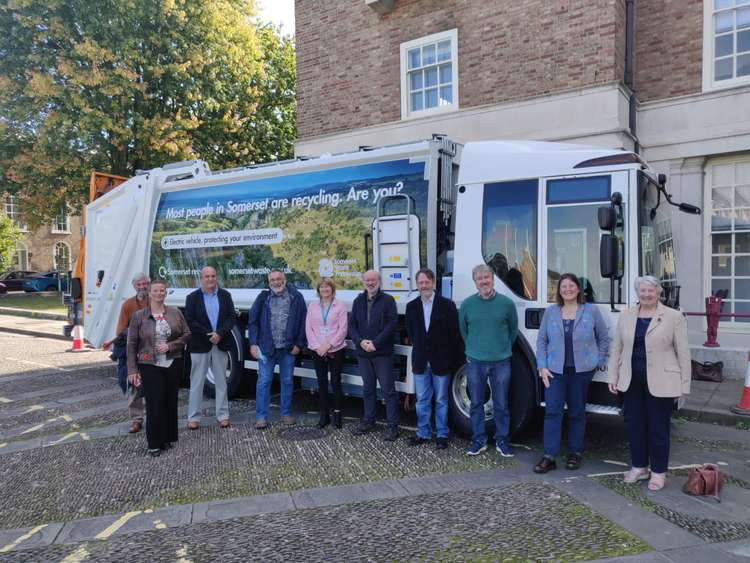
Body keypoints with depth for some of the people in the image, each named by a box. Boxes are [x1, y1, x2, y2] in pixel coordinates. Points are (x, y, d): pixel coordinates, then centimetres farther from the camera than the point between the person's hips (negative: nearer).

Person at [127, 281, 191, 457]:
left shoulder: (175, 313, 5)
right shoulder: (139, 316, 0)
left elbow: (187, 334, 6)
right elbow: (131, 344, 0)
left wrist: (170, 346, -10)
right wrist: (132, 370, -5)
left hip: (172, 365, 2)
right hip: (150, 366, -2)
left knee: (170, 403, 8)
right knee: (154, 404, -3)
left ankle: (168, 438, 23)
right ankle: (154, 444, 9)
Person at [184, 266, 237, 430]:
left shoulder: (225, 295, 5)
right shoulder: (192, 297, 1)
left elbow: (232, 317, -1)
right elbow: (189, 321, -7)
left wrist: (220, 333, -15)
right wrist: (208, 335, -15)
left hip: (221, 344, 2)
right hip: (200, 345, -2)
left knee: (221, 381, 9)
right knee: (197, 382, 4)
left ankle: (223, 415, 16)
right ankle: (193, 417, 12)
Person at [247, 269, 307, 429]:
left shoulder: (296, 297, 0)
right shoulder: (263, 298, 2)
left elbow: (303, 322, 1)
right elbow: (253, 321, 3)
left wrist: (299, 344, -4)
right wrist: (253, 343, -5)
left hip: (288, 348, 0)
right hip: (267, 347, 0)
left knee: (287, 381, 10)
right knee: (264, 381, 0)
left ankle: (286, 414, 23)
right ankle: (261, 417, 8)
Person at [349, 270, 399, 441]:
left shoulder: (387, 300, -3)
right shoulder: (358, 301, 11)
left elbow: (391, 325, -11)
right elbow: (352, 324, 8)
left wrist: (375, 343, -16)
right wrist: (360, 341, -9)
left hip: (382, 353, -5)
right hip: (363, 352, 5)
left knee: (388, 389, -2)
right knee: (368, 388, 15)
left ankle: (393, 425, 5)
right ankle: (368, 421, 27)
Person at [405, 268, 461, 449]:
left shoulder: (447, 305, -7)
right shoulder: (411, 306, 4)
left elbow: (454, 333, -4)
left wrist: (449, 357, -3)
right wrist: (419, 347, 9)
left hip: (441, 361, -3)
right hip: (420, 361, 3)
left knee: (441, 400, 8)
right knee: (422, 400, 11)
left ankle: (441, 435, 19)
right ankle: (423, 433, 23)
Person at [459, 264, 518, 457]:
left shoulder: (507, 303, -4)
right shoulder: (467, 304, -2)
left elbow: (513, 330, 10)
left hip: (501, 362, -1)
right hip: (475, 362, 1)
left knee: (501, 404, 7)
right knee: (476, 403, 9)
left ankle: (501, 440, 22)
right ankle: (479, 440, 21)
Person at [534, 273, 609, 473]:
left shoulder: (591, 311, 2)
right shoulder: (550, 312, 5)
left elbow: (604, 338, 9)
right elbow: (541, 341, 6)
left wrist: (598, 362, 3)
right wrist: (542, 367, -1)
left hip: (582, 370, -1)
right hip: (555, 370, 1)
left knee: (577, 412, 9)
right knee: (552, 411, -5)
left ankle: (575, 453, 23)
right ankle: (549, 456, -1)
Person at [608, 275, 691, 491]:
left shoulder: (674, 317, -4)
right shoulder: (626, 316, 7)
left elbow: (683, 352, -3)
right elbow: (617, 348, 9)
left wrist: (684, 385, -5)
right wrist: (613, 377, 6)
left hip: (660, 382, -4)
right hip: (632, 381, 4)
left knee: (658, 428, 6)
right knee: (634, 424, 11)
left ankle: (658, 472, 21)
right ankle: (639, 467, 27)